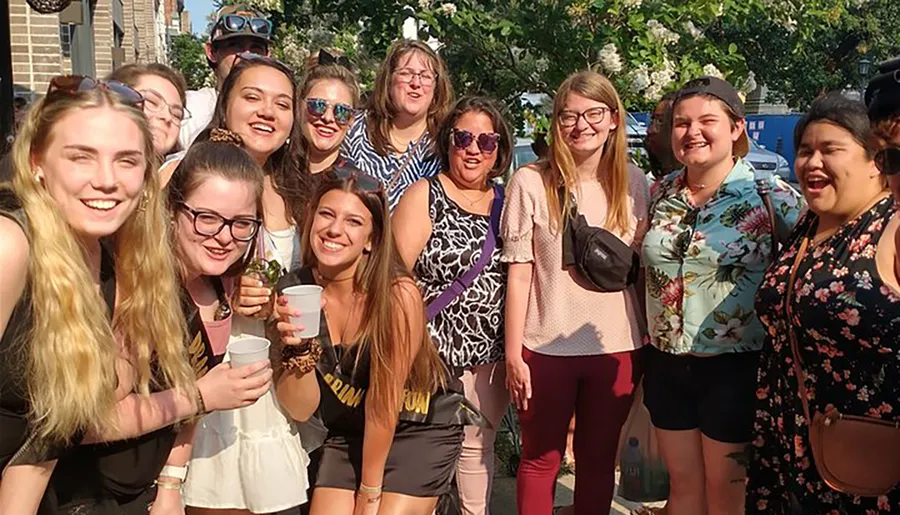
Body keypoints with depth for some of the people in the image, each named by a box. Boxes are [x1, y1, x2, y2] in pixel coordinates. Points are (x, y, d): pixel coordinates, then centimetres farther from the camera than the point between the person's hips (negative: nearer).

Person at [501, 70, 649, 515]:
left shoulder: (633, 182, 2)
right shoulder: (530, 183, -6)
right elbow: (519, 274, -5)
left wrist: (649, 343, 4)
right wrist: (513, 353, -6)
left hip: (616, 347, 2)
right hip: (546, 347, -2)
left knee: (598, 461, 15)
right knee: (540, 460, 11)